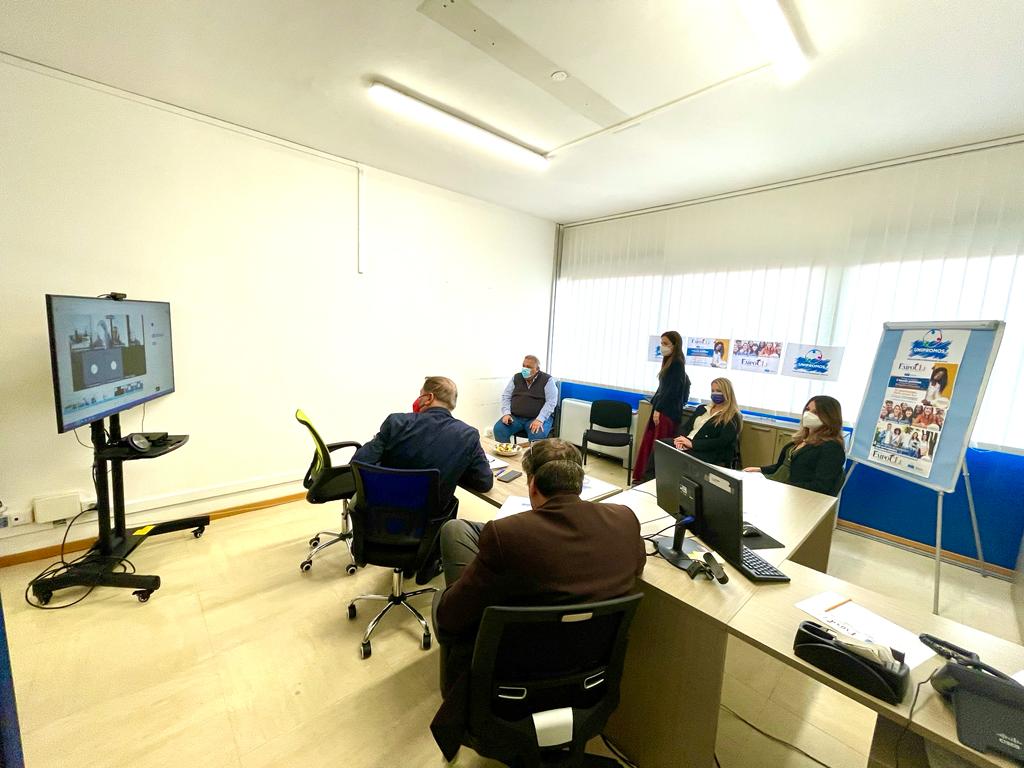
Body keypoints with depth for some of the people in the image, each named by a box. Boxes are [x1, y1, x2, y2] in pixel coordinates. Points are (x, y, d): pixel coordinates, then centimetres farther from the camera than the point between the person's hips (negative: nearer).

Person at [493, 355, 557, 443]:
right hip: (515, 417, 4)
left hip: (536, 418, -3)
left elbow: (551, 402, -9)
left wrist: (539, 419, -21)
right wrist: (506, 413, -6)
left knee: (538, 436, -34)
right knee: (498, 429, -22)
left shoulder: (547, 380, -1)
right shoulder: (516, 378, 12)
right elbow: (506, 396, 12)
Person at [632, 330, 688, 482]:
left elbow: (672, 390, -17)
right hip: (661, 409, 9)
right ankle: (640, 476, 15)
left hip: (668, 412, -9)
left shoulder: (677, 364, -11)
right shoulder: (669, 362, 16)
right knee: (647, 444, 9)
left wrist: (658, 409, -17)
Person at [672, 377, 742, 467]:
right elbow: (685, 426, 17)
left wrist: (693, 444, -19)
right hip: (686, 446, 6)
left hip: (707, 454, -6)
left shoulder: (732, 417, 2)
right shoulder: (702, 408, 23)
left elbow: (722, 443, -11)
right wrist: (682, 438, -7)